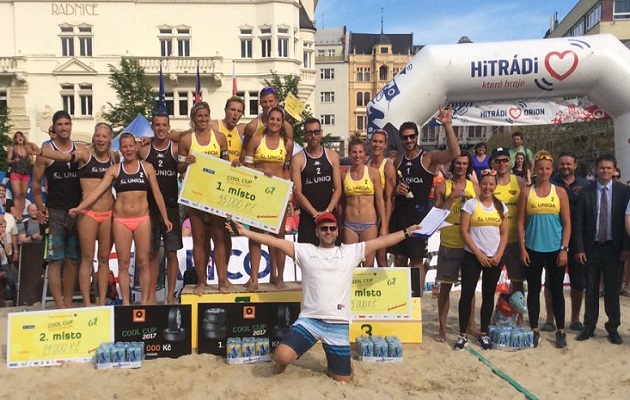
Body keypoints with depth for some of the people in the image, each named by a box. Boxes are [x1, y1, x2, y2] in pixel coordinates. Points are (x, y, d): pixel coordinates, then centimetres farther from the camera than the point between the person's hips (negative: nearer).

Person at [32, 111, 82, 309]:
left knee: (72, 260, 8)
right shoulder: (45, 151, -1)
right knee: (55, 261, -4)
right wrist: (40, 209, -9)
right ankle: (59, 305, -2)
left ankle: (69, 303, 17)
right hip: (55, 213, -3)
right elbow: (36, 184, 1)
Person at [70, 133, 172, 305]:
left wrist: (165, 217, 3)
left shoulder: (147, 167, 4)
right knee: (123, 263, 4)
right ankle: (125, 302, 12)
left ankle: (144, 302, 10)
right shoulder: (114, 169, 3)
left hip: (142, 219, 0)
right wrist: (79, 207, -16)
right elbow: (98, 190, -4)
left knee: (143, 262, 2)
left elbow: (157, 194, 5)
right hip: (120, 220, 0)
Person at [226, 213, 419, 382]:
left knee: (342, 379, 6)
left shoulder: (351, 251, 7)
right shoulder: (305, 251, 5)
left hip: (338, 324, 1)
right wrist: (246, 232, -7)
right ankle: (284, 363, 16)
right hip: (309, 320, -1)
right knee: (281, 356, -23)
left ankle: (333, 365, 43)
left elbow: (381, 241, 7)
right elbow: (275, 241, -1)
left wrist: (407, 232, 6)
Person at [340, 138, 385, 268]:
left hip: (369, 224, -1)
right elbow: (341, 202, 11)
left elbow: (380, 200, 1)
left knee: (369, 265, 2)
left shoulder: (373, 173, 1)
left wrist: (383, 225, -4)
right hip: (349, 225, 1)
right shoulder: (344, 174, 5)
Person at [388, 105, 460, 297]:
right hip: (398, 215, 5)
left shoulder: (428, 157, -4)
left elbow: (454, 153, -22)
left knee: (417, 260, 1)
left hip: (418, 215, -5)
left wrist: (447, 125, -30)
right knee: (399, 259, 10)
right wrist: (395, 190, -3)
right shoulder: (398, 162, 12)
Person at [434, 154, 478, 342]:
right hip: (449, 241, -3)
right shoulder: (443, 186, 1)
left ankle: (471, 325, 26)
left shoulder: (474, 187, 9)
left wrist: (471, 201, -7)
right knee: (445, 285, 2)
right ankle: (442, 328, 11)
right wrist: (452, 197, -14)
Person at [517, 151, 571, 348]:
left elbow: (567, 223, 2)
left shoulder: (560, 192, 2)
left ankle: (560, 331, 18)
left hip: (555, 250, 0)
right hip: (533, 249, 0)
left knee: (556, 290, 7)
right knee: (534, 290, 7)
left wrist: (564, 249, -6)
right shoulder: (526, 193, 2)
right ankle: (534, 330, 18)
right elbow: (521, 223, 1)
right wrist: (522, 249, -5)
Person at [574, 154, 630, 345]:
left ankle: (613, 328, 20)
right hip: (591, 247, 1)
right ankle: (589, 327, 19)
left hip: (614, 247, 0)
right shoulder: (587, 192, 0)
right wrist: (579, 248, -5)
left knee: (612, 289, 7)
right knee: (591, 289, 8)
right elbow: (579, 222, -1)